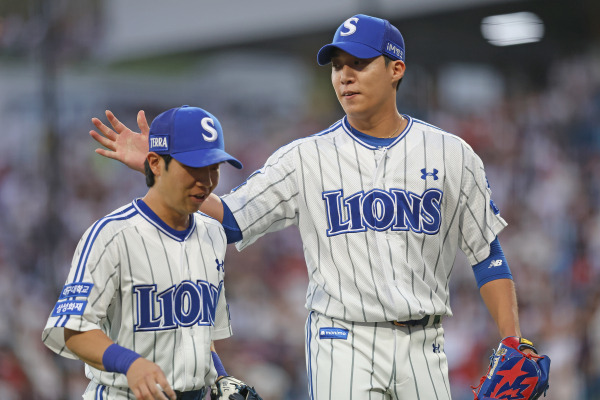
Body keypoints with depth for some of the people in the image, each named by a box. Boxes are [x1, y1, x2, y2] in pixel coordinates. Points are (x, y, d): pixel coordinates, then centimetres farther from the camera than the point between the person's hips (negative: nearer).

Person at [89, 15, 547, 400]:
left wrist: (514, 346, -2)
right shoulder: (307, 157, 4)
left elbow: (488, 254, 7)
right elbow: (228, 221, 2)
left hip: (423, 347, 1)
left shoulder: (450, 154, 5)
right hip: (342, 343, -1)